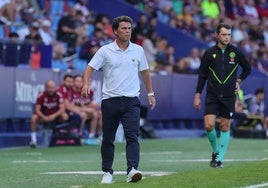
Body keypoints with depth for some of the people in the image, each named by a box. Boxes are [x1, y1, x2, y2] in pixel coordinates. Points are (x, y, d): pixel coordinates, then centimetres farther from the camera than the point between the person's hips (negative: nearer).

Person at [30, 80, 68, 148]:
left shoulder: (58, 96, -11)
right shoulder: (41, 96, -14)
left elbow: (62, 109, -16)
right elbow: (37, 110, -14)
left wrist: (54, 116, -31)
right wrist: (44, 117, -32)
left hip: (55, 116, 1)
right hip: (44, 116, -1)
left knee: (65, 116, -29)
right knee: (34, 117, -31)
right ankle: (33, 140, -21)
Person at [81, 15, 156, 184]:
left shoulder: (138, 50, 7)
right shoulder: (105, 51, 1)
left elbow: (145, 72, 19)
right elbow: (90, 68, -1)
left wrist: (151, 93, 19)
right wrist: (86, 85, -18)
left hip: (131, 100, 1)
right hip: (110, 100, 0)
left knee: (132, 136, -15)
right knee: (108, 139, 5)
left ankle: (132, 170, -24)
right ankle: (107, 172, 17)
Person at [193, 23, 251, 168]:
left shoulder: (236, 52, 1)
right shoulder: (209, 53, 0)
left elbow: (247, 69, 18)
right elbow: (202, 75, 5)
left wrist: (239, 80, 4)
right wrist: (197, 95, 2)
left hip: (229, 97, 1)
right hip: (212, 96, -1)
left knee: (225, 127, 3)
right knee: (209, 125, -12)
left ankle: (220, 159, 11)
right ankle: (215, 150, 14)